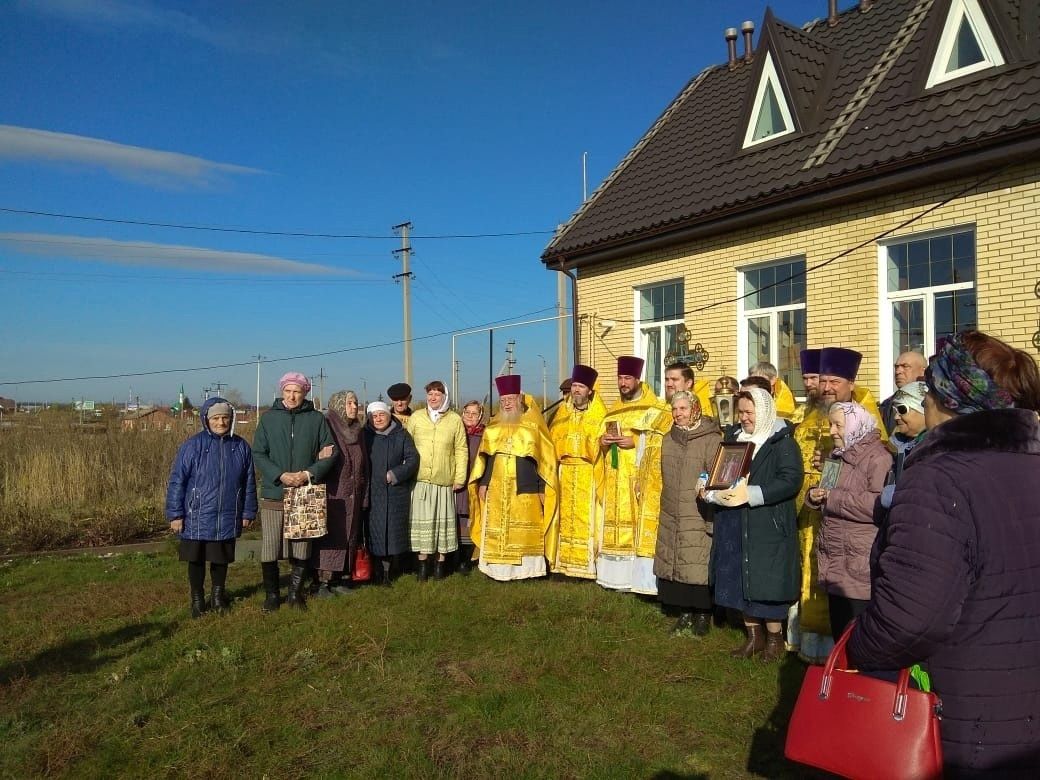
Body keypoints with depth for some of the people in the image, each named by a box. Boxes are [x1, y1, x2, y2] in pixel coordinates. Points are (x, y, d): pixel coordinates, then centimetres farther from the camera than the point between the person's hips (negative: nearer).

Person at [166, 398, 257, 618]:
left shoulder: (241, 446, 0)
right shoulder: (193, 446, -9)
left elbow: (249, 483, 7)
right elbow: (177, 481, -6)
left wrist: (248, 513, 9)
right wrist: (175, 514, -7)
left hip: (228, 518, 2)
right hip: (197, 517, -2)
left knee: (221, 559, 15)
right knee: (196, 559, 10)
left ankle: (218, 595, 34)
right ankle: (197, 599, 28)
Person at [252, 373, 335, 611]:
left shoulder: (317, 419, 3)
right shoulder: (268, 418, 3)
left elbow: (330, 453, 2)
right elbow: (258, 454, 0)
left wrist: (308, 474, -12)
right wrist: (281, 475, -14)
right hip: (273, 493, 0)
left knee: (302, 546, 7)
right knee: (270, 547, 0)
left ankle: (295, 592, 24)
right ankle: (271, 594, 17)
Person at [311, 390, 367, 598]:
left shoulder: (356, 431, 14)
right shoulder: (326, 426, -7)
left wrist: (361, 493, 14)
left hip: (351, 496, 7)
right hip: (331, 493, -7)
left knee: (347, 537, 8)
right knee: (328, 537, -6)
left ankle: (337, 579, 16)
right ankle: (322, 582, -1)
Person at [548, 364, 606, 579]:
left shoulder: (599, 415, 0)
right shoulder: (562, 413, 12)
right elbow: (553, 442, 11)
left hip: (588, 474, -3)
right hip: (565, 474, 4)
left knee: (586, 518, -4)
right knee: (566, 516, 4)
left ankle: (587, 564, 0)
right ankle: (565, 562, 10)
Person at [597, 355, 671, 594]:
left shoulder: (657, 410, -2)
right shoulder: (613, 412, 19)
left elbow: (666, 441, -9)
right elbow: (603, 439, 23)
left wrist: (636, 442, -17)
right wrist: (602, 441, 0)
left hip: (641, 482, -6)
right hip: (615, 482, 6)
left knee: (642, 527, -10)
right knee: (615, 523, 4)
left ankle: (641, 578, -7)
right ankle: (617, 576, 10)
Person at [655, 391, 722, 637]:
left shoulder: (711, 439, -7)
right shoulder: (669, 439, 13)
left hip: (699, 519, -6)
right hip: (671, 518, 6)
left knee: (700, 568, -3)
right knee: (675, 567, 8)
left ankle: (703, 617, 12)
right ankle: (684, 614, 21)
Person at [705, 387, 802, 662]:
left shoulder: (781, 441, -7)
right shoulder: (733, 437, 13)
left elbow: (791, 480, -18)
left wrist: (750, 494, -23)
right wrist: (714, 491, -5)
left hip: (768, 525, -6)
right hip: (735, 525, 6)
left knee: (768, 580, -1)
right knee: (739, 579, 9)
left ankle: (774, 638, 16)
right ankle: (754, 636, 23)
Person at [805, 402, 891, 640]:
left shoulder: (878, 458, -11)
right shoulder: (839, 456, 17)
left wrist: (833, 497, -17)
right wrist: (816, 495, 7)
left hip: (861, 566, -8)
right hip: (836, 565, 9)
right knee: (839, 632, 15)